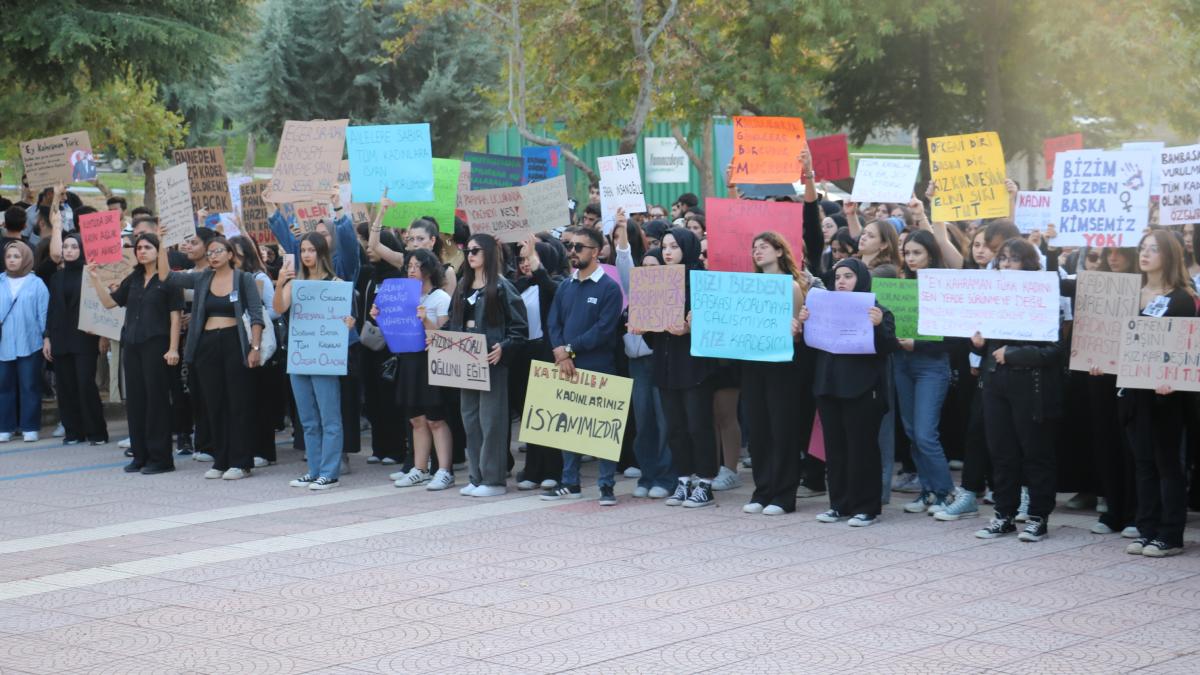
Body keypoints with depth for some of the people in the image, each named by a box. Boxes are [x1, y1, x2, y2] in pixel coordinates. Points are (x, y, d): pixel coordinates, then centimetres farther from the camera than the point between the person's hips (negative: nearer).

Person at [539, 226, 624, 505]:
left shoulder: (609, 288, -5)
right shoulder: (565, 286, 13)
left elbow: (604, 329, -14)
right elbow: (553, 323, 7)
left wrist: (570, 349, -13)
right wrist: (560, 354, -10)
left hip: (598, 367, -6)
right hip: (566, 366, 6)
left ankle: (607, 486, 2)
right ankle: (570, 483, 17)